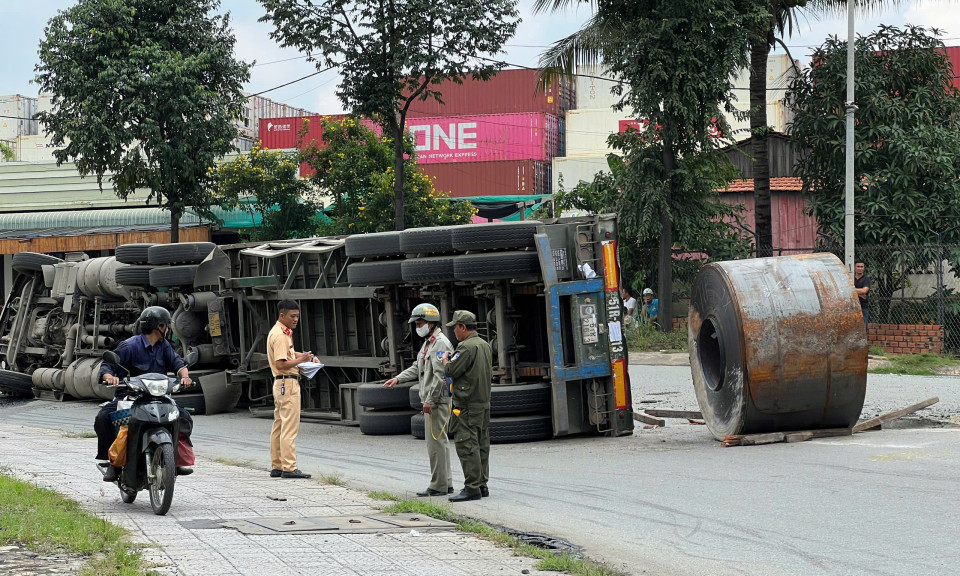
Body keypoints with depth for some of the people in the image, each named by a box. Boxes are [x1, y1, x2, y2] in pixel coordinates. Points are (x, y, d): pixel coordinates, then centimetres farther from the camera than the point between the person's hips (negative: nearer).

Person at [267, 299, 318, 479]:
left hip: (280, 384, 11)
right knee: (289, 428, -11)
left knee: (279, 427, 13)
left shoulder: (284, 332, 16)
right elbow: (281, 364, -24)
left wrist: (305, 356, 17)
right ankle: (289, 468, -14)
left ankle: (276, 467, 17)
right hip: (288, 383, -11)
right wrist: (300, 360, -17)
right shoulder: (280, 335, -17)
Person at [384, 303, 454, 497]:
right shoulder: (428, 342, 18)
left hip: (437, 400, -11)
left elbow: (440, 375, -21)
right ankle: (446, 483, 18)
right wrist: (398, 378, 13)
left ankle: (438, 486, -4)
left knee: (436, 441, -7)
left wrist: (430, 400, -21)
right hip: (431, 400, 11)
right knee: (438, 441, 13)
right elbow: (417, 367, 25)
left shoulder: (440, 343, -16)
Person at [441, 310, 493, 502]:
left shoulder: (467, 347, -16)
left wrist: (445, 360, 4)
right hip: (484, 402, 10)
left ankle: (472, 488, -10)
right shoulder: (485, 345, 14)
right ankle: (482, 485, 17)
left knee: (467, 445, -8)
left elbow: (451, 370, -18)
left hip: (467, 406, -10)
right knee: (481, 445, 12)